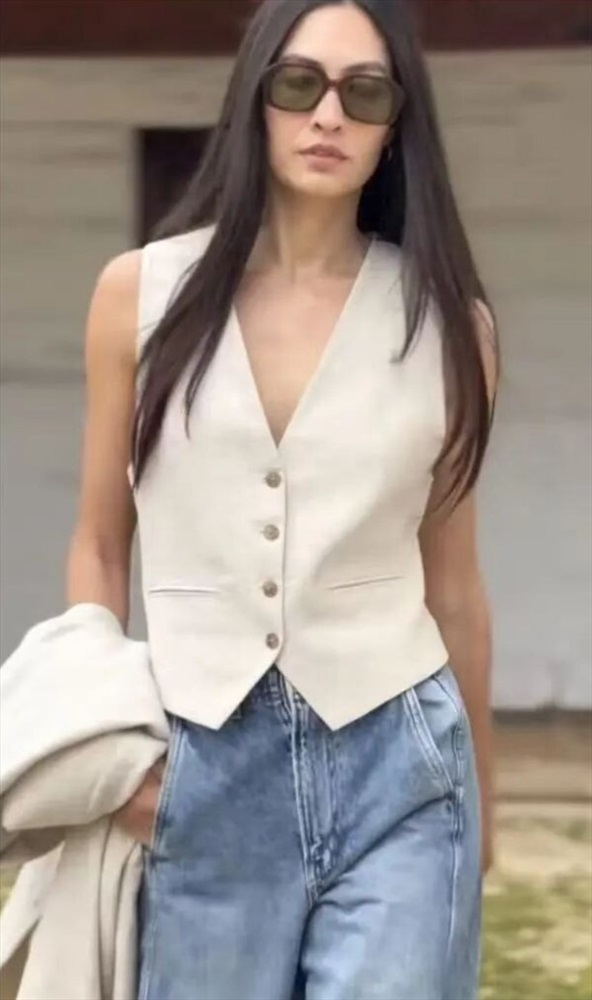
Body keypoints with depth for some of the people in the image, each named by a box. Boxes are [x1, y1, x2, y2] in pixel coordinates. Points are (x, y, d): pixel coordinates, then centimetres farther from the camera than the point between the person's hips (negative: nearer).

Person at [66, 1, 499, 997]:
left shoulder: (448, 320, 1)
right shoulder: (142, 293, 1)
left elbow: (451, 579, 10)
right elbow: (100, 547, 9)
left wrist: (480, 795, 17)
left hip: (396, 769, 0)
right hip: (199, 768, 1)